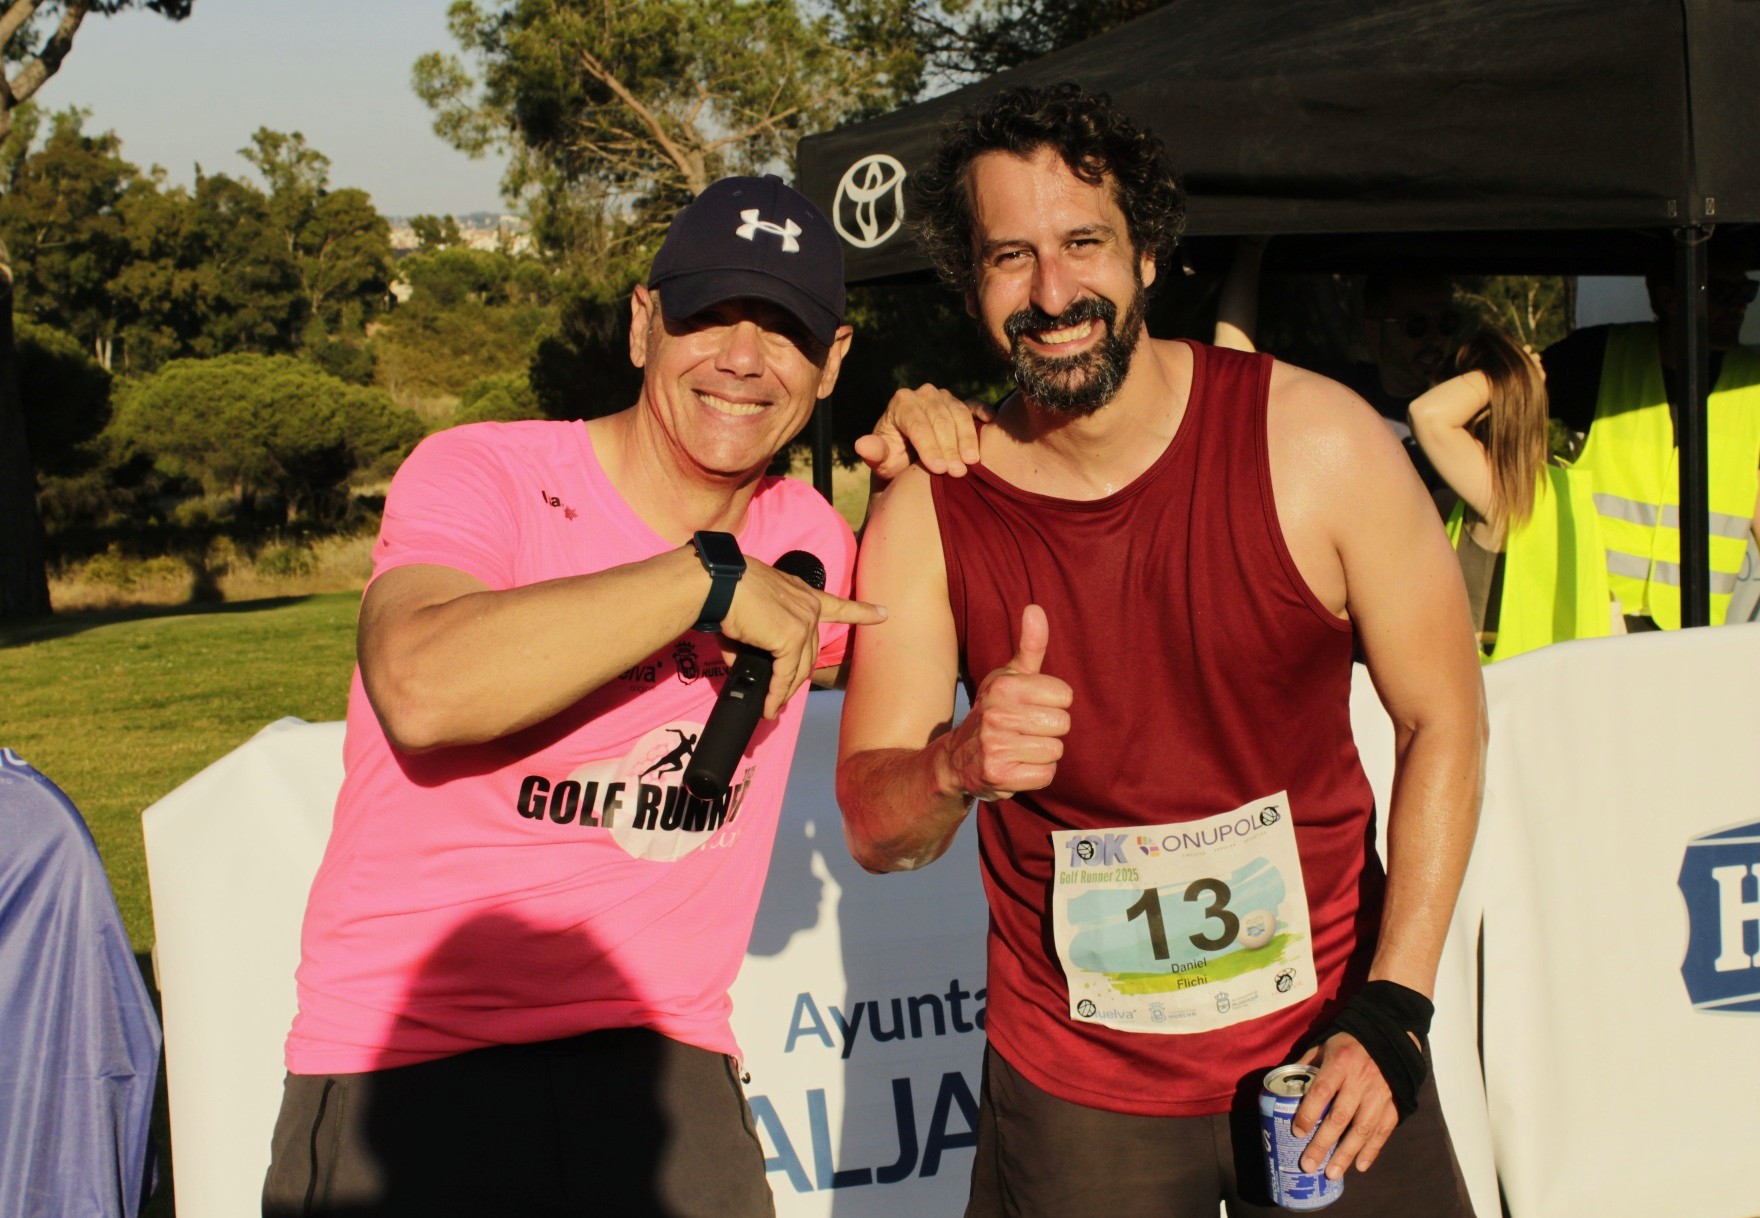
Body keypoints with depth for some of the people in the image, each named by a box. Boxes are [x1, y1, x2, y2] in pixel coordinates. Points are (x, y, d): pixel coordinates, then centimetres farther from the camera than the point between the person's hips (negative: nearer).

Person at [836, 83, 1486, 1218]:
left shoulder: (1315, 442, -12)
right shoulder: (924, 516, -9)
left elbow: (1444, 719, -4)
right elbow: (875, 832, -5)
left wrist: (1391, 1014, -10)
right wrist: (956, 769, -28)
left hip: (1326, 1043, 0)